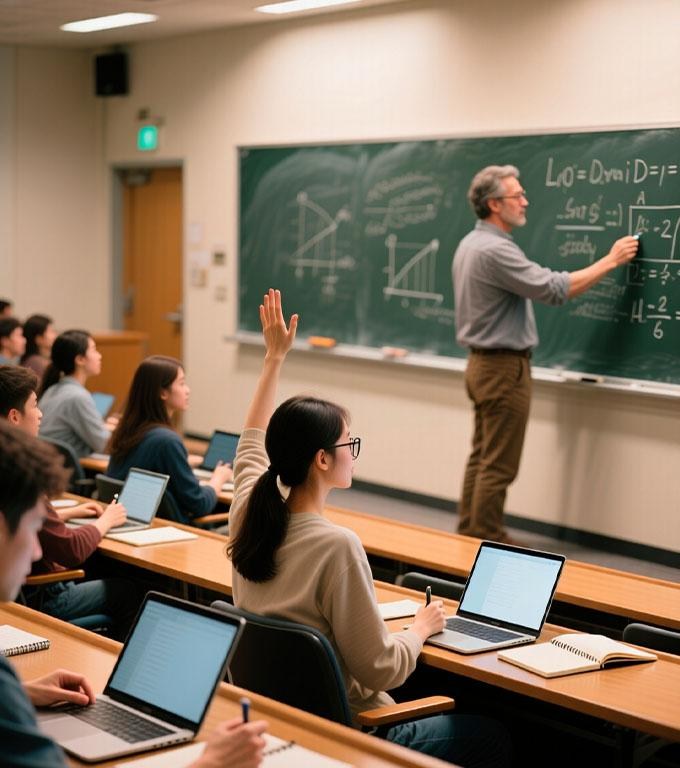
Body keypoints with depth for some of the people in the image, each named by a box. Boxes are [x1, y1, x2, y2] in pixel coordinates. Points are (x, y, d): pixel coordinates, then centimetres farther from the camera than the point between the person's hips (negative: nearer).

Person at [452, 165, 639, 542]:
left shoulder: (470, 243, 12)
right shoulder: (494, 250, -21)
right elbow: (554, 289, -23)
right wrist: (610, 261, -13)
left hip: (483, 363, 10)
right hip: (504, 368, -10)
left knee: (481, 457, 14)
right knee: (499, 465, -3)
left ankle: (469, 532, 19)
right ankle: (488, 540, 3)